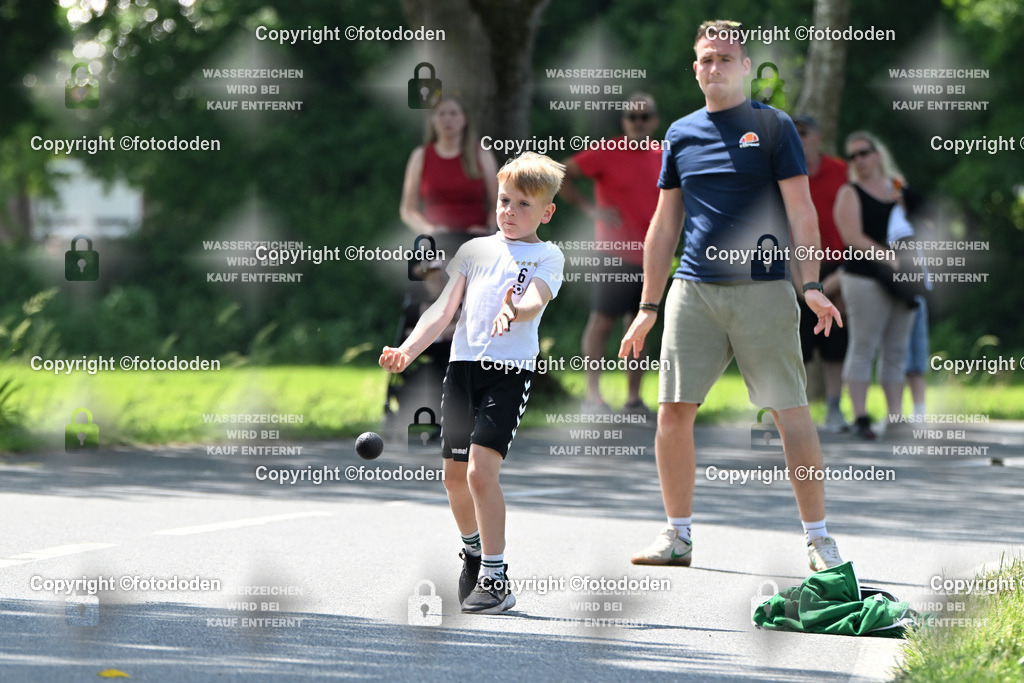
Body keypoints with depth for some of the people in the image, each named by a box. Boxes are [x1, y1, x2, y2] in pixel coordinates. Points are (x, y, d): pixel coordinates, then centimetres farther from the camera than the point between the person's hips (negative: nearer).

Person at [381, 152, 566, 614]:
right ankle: (474, 552, 37)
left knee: (481, 470, -17)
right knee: (454, 472, 10)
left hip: (510, 369, -5)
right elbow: (443, 310, 15)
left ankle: (495, 580, -12)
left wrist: (514, 311, -40)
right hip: (463, 365, 5)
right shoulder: (475, 250, 16)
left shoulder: (546, 256, 3)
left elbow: (535, 302, -16)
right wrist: (407, 350, 1)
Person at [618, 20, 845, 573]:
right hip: (693, 290, 4)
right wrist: (648, 308, 16)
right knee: (673, 412, -1)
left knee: (791, 413, -6)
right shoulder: (681, 134, 14)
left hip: (763, 289, -4)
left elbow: (801, 212, -1)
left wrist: (811, 284, -13)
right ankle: (677, 536, 10)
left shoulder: (773, 126, 3)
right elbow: (664, 225, 18)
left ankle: (818, 538, -1)